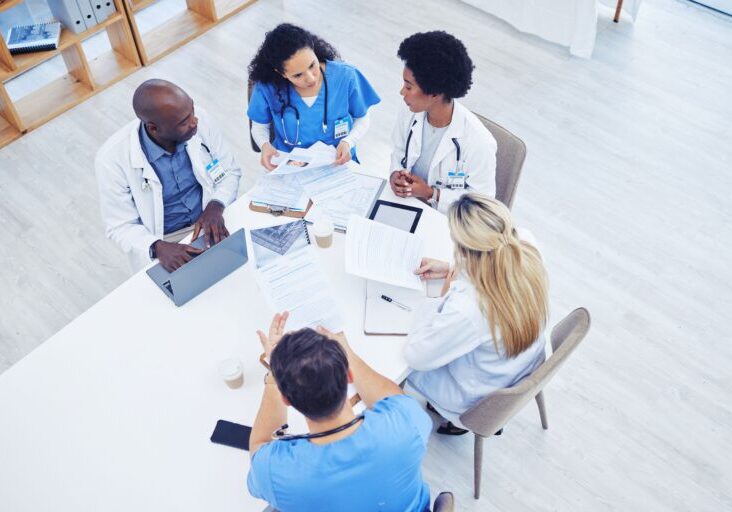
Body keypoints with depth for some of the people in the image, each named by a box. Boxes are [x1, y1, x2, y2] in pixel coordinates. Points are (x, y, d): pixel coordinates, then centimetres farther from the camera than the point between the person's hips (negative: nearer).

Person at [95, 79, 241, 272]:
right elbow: (121, 227, -12)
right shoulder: (113, 159, -21)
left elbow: (230, 170, 0)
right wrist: (158, 248, -30)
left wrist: (215, 206, -19)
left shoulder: (199, 121, -14)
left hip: (212, 219, 3)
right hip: (162, 241, -2)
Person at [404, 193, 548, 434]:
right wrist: (452, 269, -5)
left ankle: (455, 418, 35)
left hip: (480, 399, -6)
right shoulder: (526, 249, -26)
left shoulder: (467, 308, -45)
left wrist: (443, 297, -17)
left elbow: (415, 355, -26)